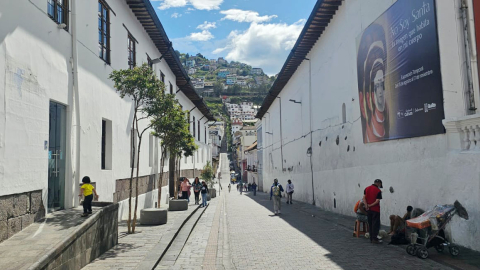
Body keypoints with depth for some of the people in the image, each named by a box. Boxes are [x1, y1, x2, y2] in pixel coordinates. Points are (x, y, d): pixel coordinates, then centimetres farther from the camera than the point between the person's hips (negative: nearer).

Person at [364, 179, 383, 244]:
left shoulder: (366, 188, 5)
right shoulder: (378, 191, -11)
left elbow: (364, 198, -2)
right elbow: (377, 201, -17)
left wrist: (367, 206, -7)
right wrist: (370, 205, -8)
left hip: (368, 210, 6)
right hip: (375, 210, -6)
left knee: (370, 224, 12)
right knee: (376, 224, 0)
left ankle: (371, 238, 16)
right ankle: (374, 239, -1)